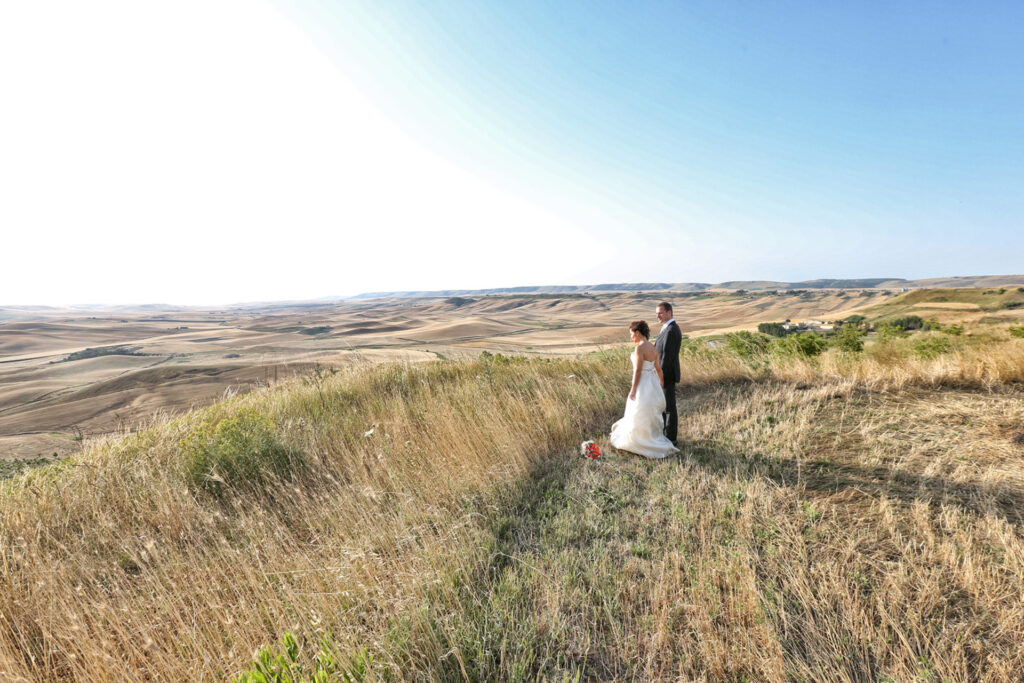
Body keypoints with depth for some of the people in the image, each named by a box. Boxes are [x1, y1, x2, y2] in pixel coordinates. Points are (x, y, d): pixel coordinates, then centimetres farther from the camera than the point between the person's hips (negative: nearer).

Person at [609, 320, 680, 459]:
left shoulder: (640, 348, -20)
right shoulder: (653, 347, 6)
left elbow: (638, 371, -21)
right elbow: (658, 368, 11)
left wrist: (633, 389, -16)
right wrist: (661, 385, 21)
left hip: (642, 384, -9)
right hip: (652, 383, 9)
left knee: (640, 417, 4)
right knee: (648, 414, 21)